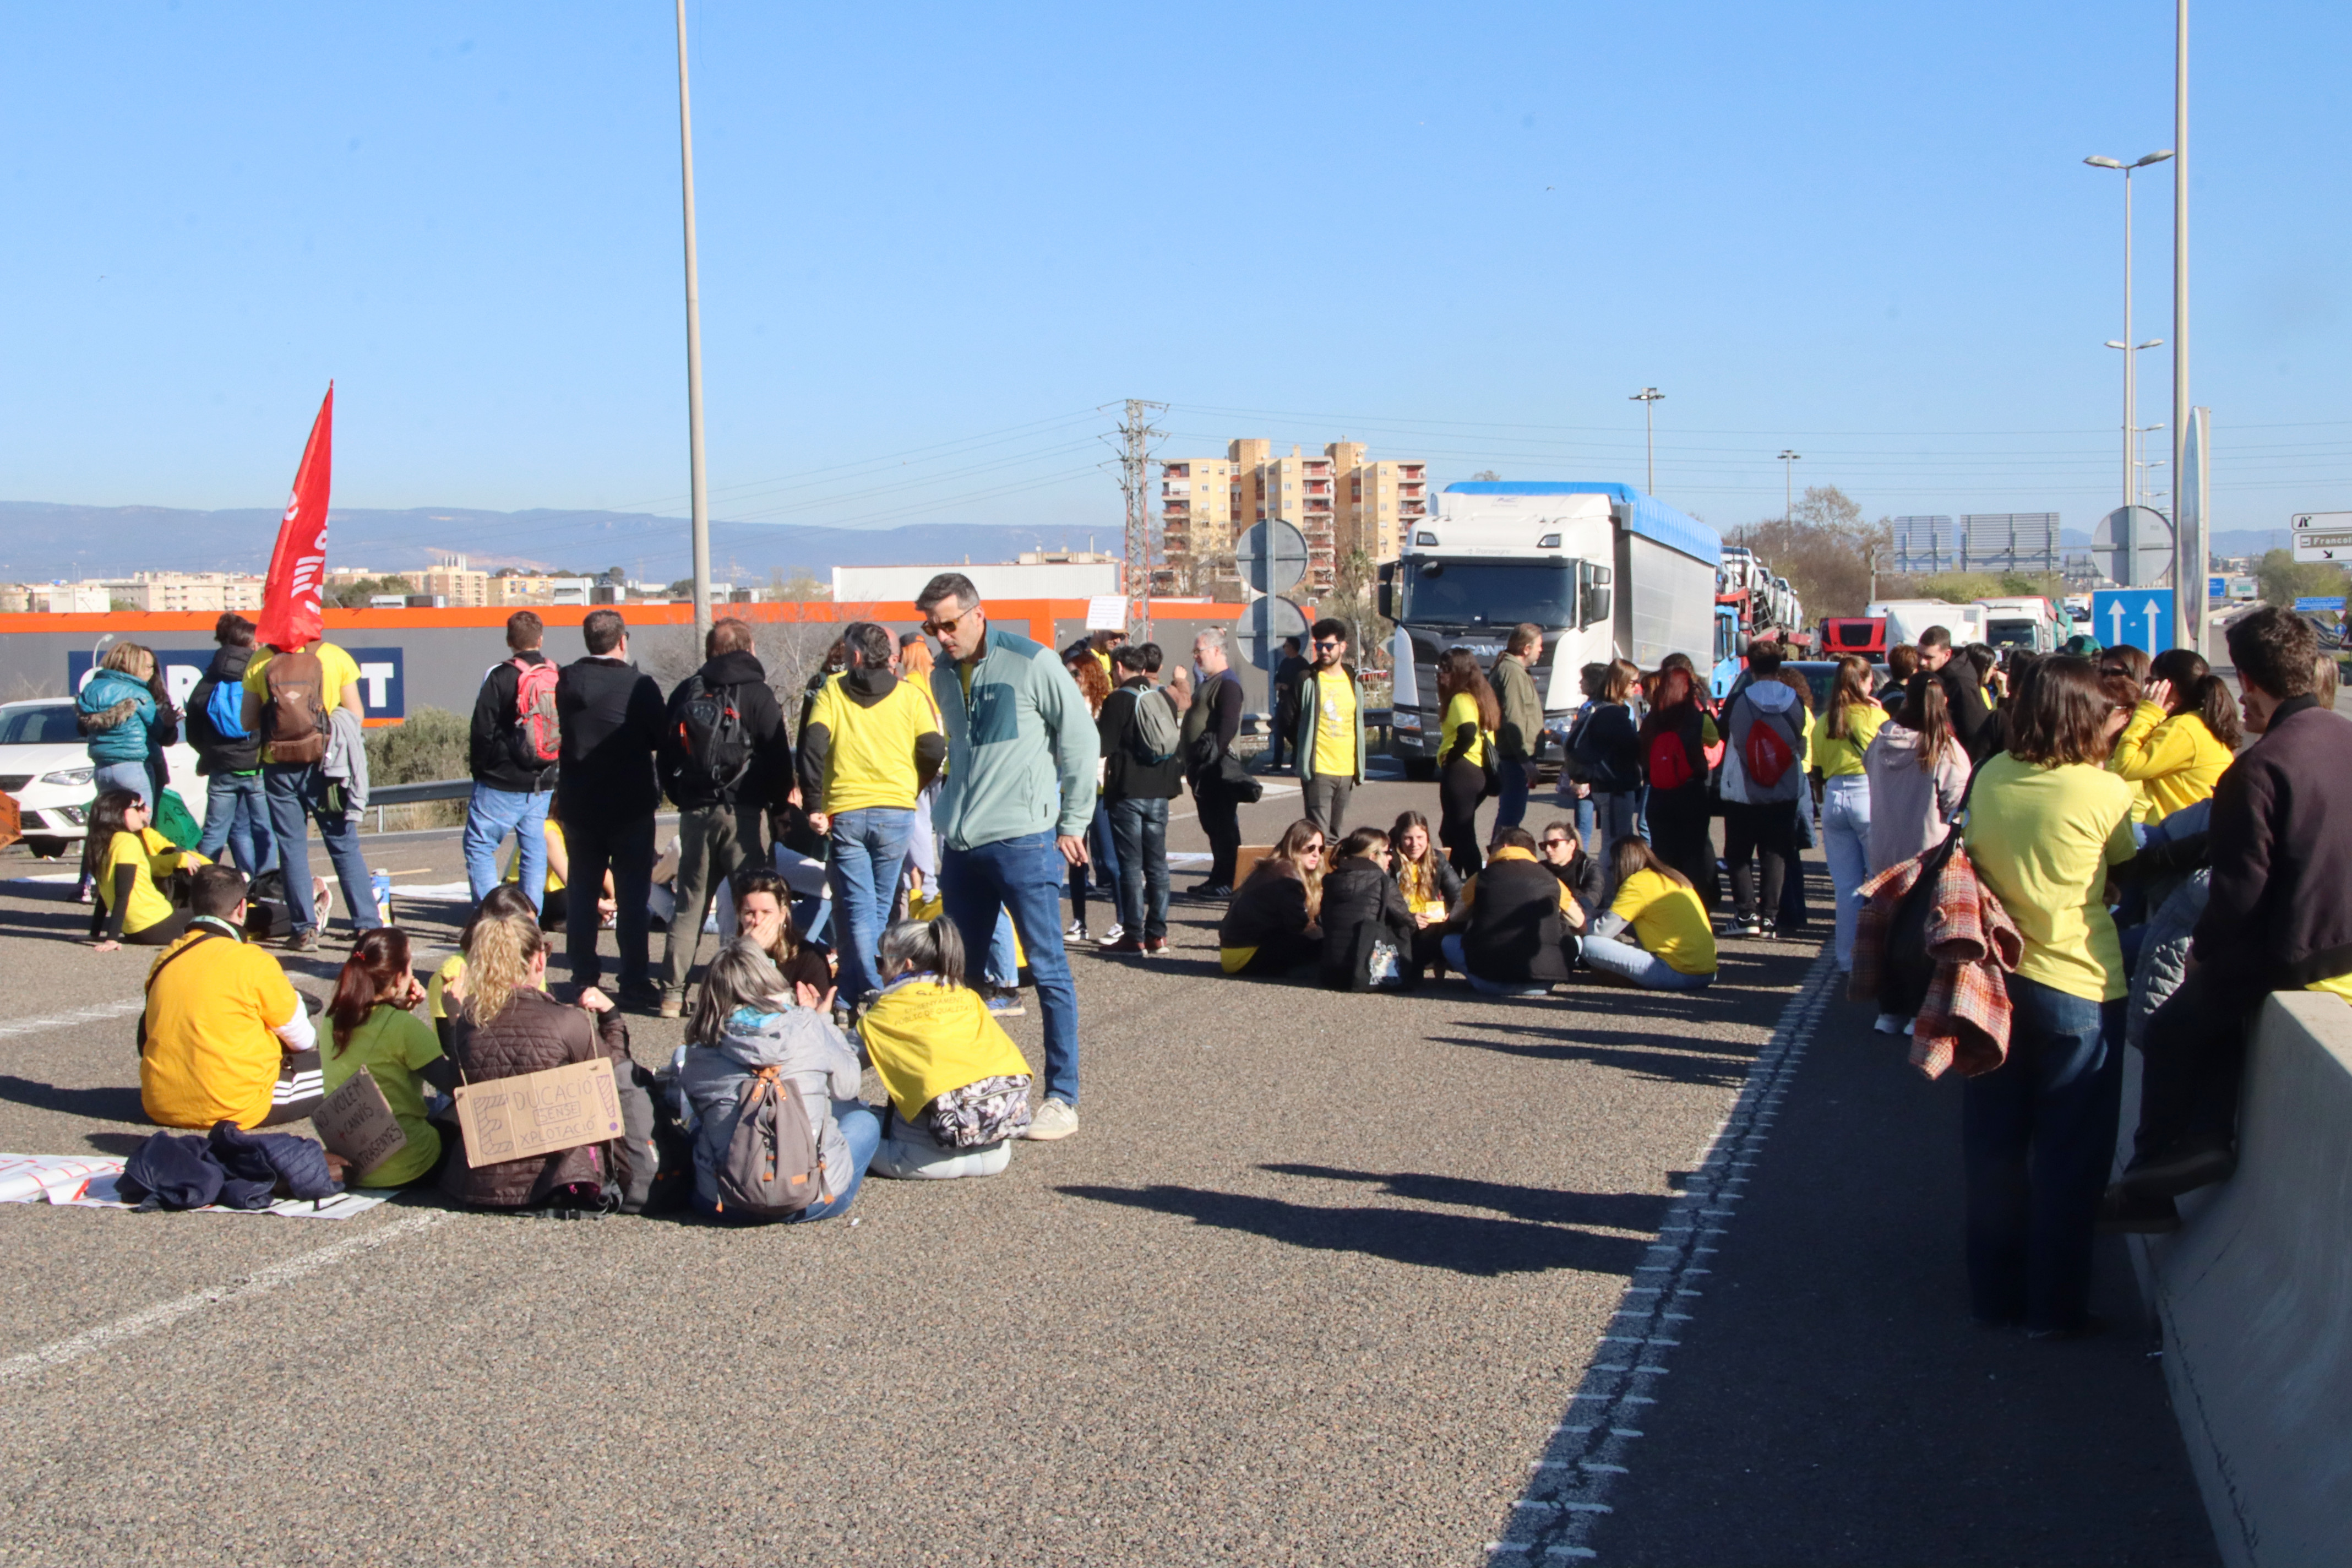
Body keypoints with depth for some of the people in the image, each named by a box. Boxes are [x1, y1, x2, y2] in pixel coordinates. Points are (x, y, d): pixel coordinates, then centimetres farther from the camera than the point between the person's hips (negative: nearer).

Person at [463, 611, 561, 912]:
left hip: (502, 783, -5)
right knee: (534, 849, 10)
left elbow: (482, 731, -9)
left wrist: (478, 772, 3)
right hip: (543, 783, 5)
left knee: (478, 845, 3)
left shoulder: (500, 677, -10)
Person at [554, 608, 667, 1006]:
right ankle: (635, 983, 1)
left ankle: (585, 979, 16)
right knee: (632, 895, 1)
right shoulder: (638, 685, -14)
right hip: (630, 805, -4)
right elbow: (663, 738, -6)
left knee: (582, 892, 12)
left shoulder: (565, 682, -2)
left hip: (578, 805, 4)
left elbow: (556, 737, 5)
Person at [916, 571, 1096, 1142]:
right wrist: (953, 813, 18)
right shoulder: (943, 677, 12)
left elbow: (1081, 740, -3)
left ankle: (1063, 1098, 1)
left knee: (1048, 969, -4)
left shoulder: (1031, 664, -7)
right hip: (960, 842, 7)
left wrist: (1072, 824, -3)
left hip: (1023, 839, -7)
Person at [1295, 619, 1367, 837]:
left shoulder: (1354, 681, 12)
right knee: (1319, 834, -12)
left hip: (1347, 770, 5)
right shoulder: (1308, 681, -2)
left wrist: (1359, 768, 14)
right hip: (1318, 770, -5)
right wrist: (1305, 747, 1)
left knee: (1335, 834, 11)